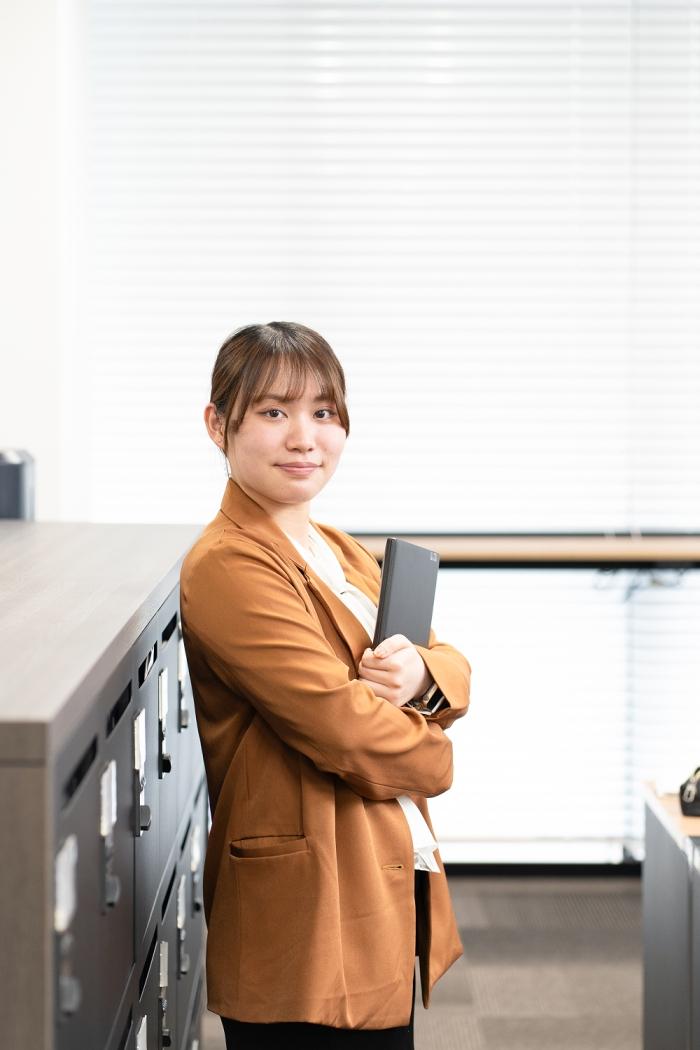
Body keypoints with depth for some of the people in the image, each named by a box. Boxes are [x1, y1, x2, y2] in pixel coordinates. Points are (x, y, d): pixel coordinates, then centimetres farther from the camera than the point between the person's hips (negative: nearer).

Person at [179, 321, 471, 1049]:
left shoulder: (341, 553, 15)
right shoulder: (229, 568, -17)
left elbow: (455, 674, 13)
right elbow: (347, 732, -22)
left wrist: (423, 674, -11)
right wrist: (430, 756, -2)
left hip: (387, 902, 9)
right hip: (309, 935, -9)